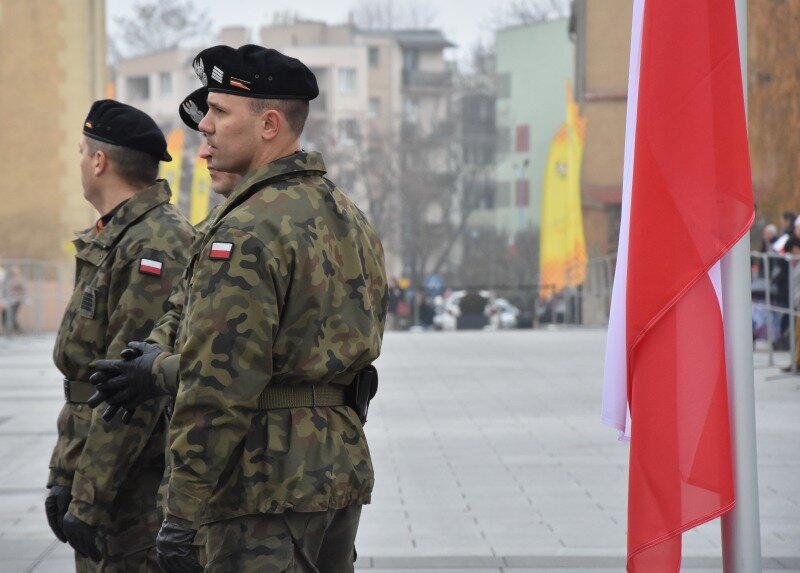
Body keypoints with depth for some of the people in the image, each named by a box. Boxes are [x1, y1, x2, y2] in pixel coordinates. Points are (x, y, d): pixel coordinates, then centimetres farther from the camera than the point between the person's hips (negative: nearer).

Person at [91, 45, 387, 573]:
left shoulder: (249, 232, -17)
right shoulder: (350, 217, 12)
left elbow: (220, 393, -20)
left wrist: (181, 515, -16)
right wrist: (167, 369, 23)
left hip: (271, 485, -9)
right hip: (344, 466, 9)